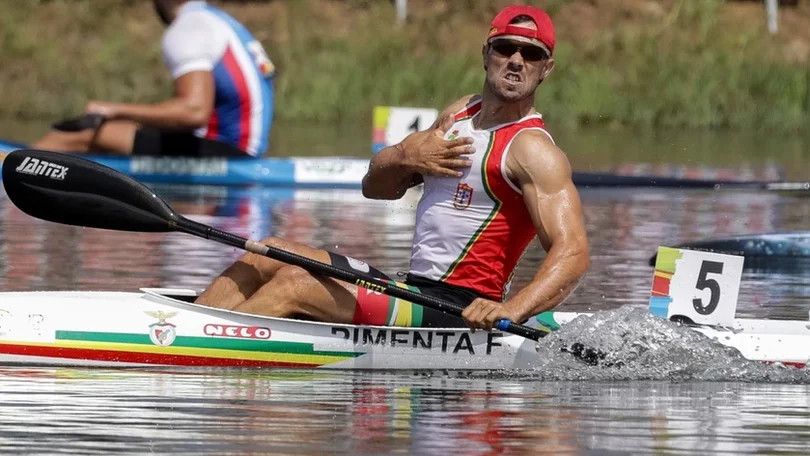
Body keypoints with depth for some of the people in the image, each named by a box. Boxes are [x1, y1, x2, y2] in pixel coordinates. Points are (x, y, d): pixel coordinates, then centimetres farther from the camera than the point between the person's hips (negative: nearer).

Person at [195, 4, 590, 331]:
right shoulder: (460, 115, 14)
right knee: (268, 255, 7)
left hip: (457, 313, -9)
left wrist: (511, 311, -41)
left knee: (295, 284, -17)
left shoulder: (532, 150, -12)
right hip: (413, 288, 9)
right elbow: (376, 187, 21)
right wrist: (403, 157, -4)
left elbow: (574, 253, -24)